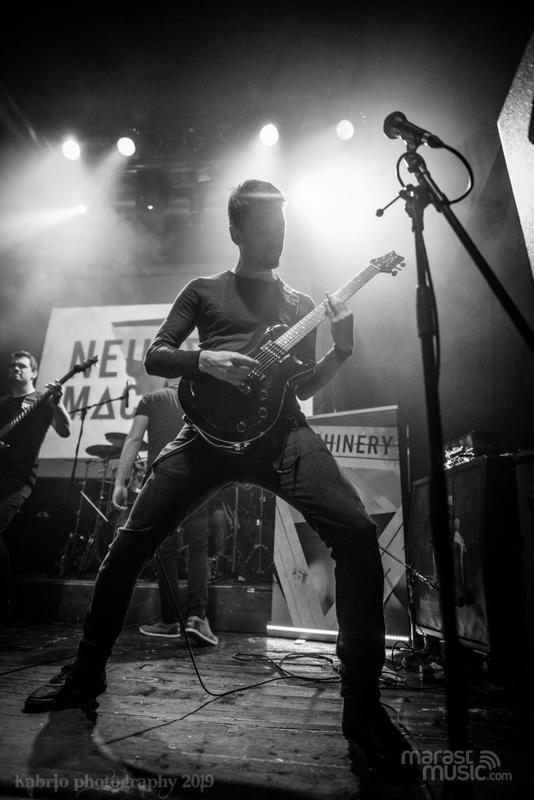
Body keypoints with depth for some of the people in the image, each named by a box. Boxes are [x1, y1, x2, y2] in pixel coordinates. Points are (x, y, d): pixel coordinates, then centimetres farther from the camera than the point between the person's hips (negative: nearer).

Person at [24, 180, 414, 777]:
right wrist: (205, 360, -10)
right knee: (131, 540, -3)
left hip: (282, 432, 1)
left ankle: (363, 707, -6)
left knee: (357, 535, -21)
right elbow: (154, 356, 10)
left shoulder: (299, 304, 22)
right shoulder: (204, 291, 17)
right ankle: (86, 670, 23)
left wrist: (342, 349, 1)